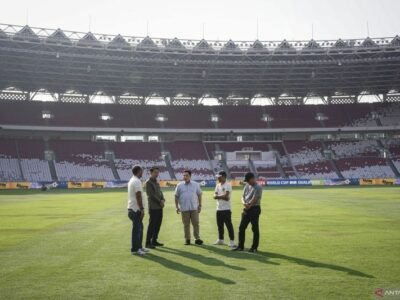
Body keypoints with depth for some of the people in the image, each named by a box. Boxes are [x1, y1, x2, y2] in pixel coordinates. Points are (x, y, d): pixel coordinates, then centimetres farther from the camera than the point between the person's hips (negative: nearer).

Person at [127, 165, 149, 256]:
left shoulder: (132, 180, 16)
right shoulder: (137, 181, -16)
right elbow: (138, 196, -21)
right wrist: (142, 209, -19)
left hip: (132, 208, 10)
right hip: (136, 209, -10)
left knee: (139, 228, 16)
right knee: (137, 229, -5)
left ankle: (139, 247, 23)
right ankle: (135, 249, 0)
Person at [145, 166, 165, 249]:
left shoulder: (157, 182, 17)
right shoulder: (148, 182, -8)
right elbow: (151, 195, -14)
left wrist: (163, 200, -4)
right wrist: (159, 202, -11)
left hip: (159, 207, 8)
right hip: (153, 207, -8)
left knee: (158, 224, 10)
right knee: (152, 225, -5)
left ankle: (154, 241, 19)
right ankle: (148, 243, 1)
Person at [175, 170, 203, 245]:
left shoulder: (195, 184, 6)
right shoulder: (179, 185, 4)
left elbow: (199, 195, 10)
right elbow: (176, 196, 6)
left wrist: (200, 205, 5)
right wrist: (177, 207, 1)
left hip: (194, 208, 0)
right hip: (184, 208, 0)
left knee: (196, 223, -1)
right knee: (186, 224, 4)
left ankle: (197, 238, 3)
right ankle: (187, 239, 11)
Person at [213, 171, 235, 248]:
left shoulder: (228, 185, -9)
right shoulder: (218, 185, 13)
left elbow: (225, 195, -22)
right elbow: (215, 196, 3)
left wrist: (218, 196, -9)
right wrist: (222, 197, -14)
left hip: (226, 209, -7)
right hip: (219, 209, 8)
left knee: (229, 225, -6)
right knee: (220, 225, 14)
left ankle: (232, 241, -3)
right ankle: (220, 240, 26)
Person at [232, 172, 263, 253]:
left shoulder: (258, 187, -12)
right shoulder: (247, 186, 13)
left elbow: (254, 199, -18)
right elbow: (243, 196, 9)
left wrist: (248, 206, -14)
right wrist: (244, 203, -11)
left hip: (254, 209, -8)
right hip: (246, 209, 8)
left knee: (255, 229, 0)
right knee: (241, 227, 8)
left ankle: (254, 247, 9)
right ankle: (240, 246, 17)